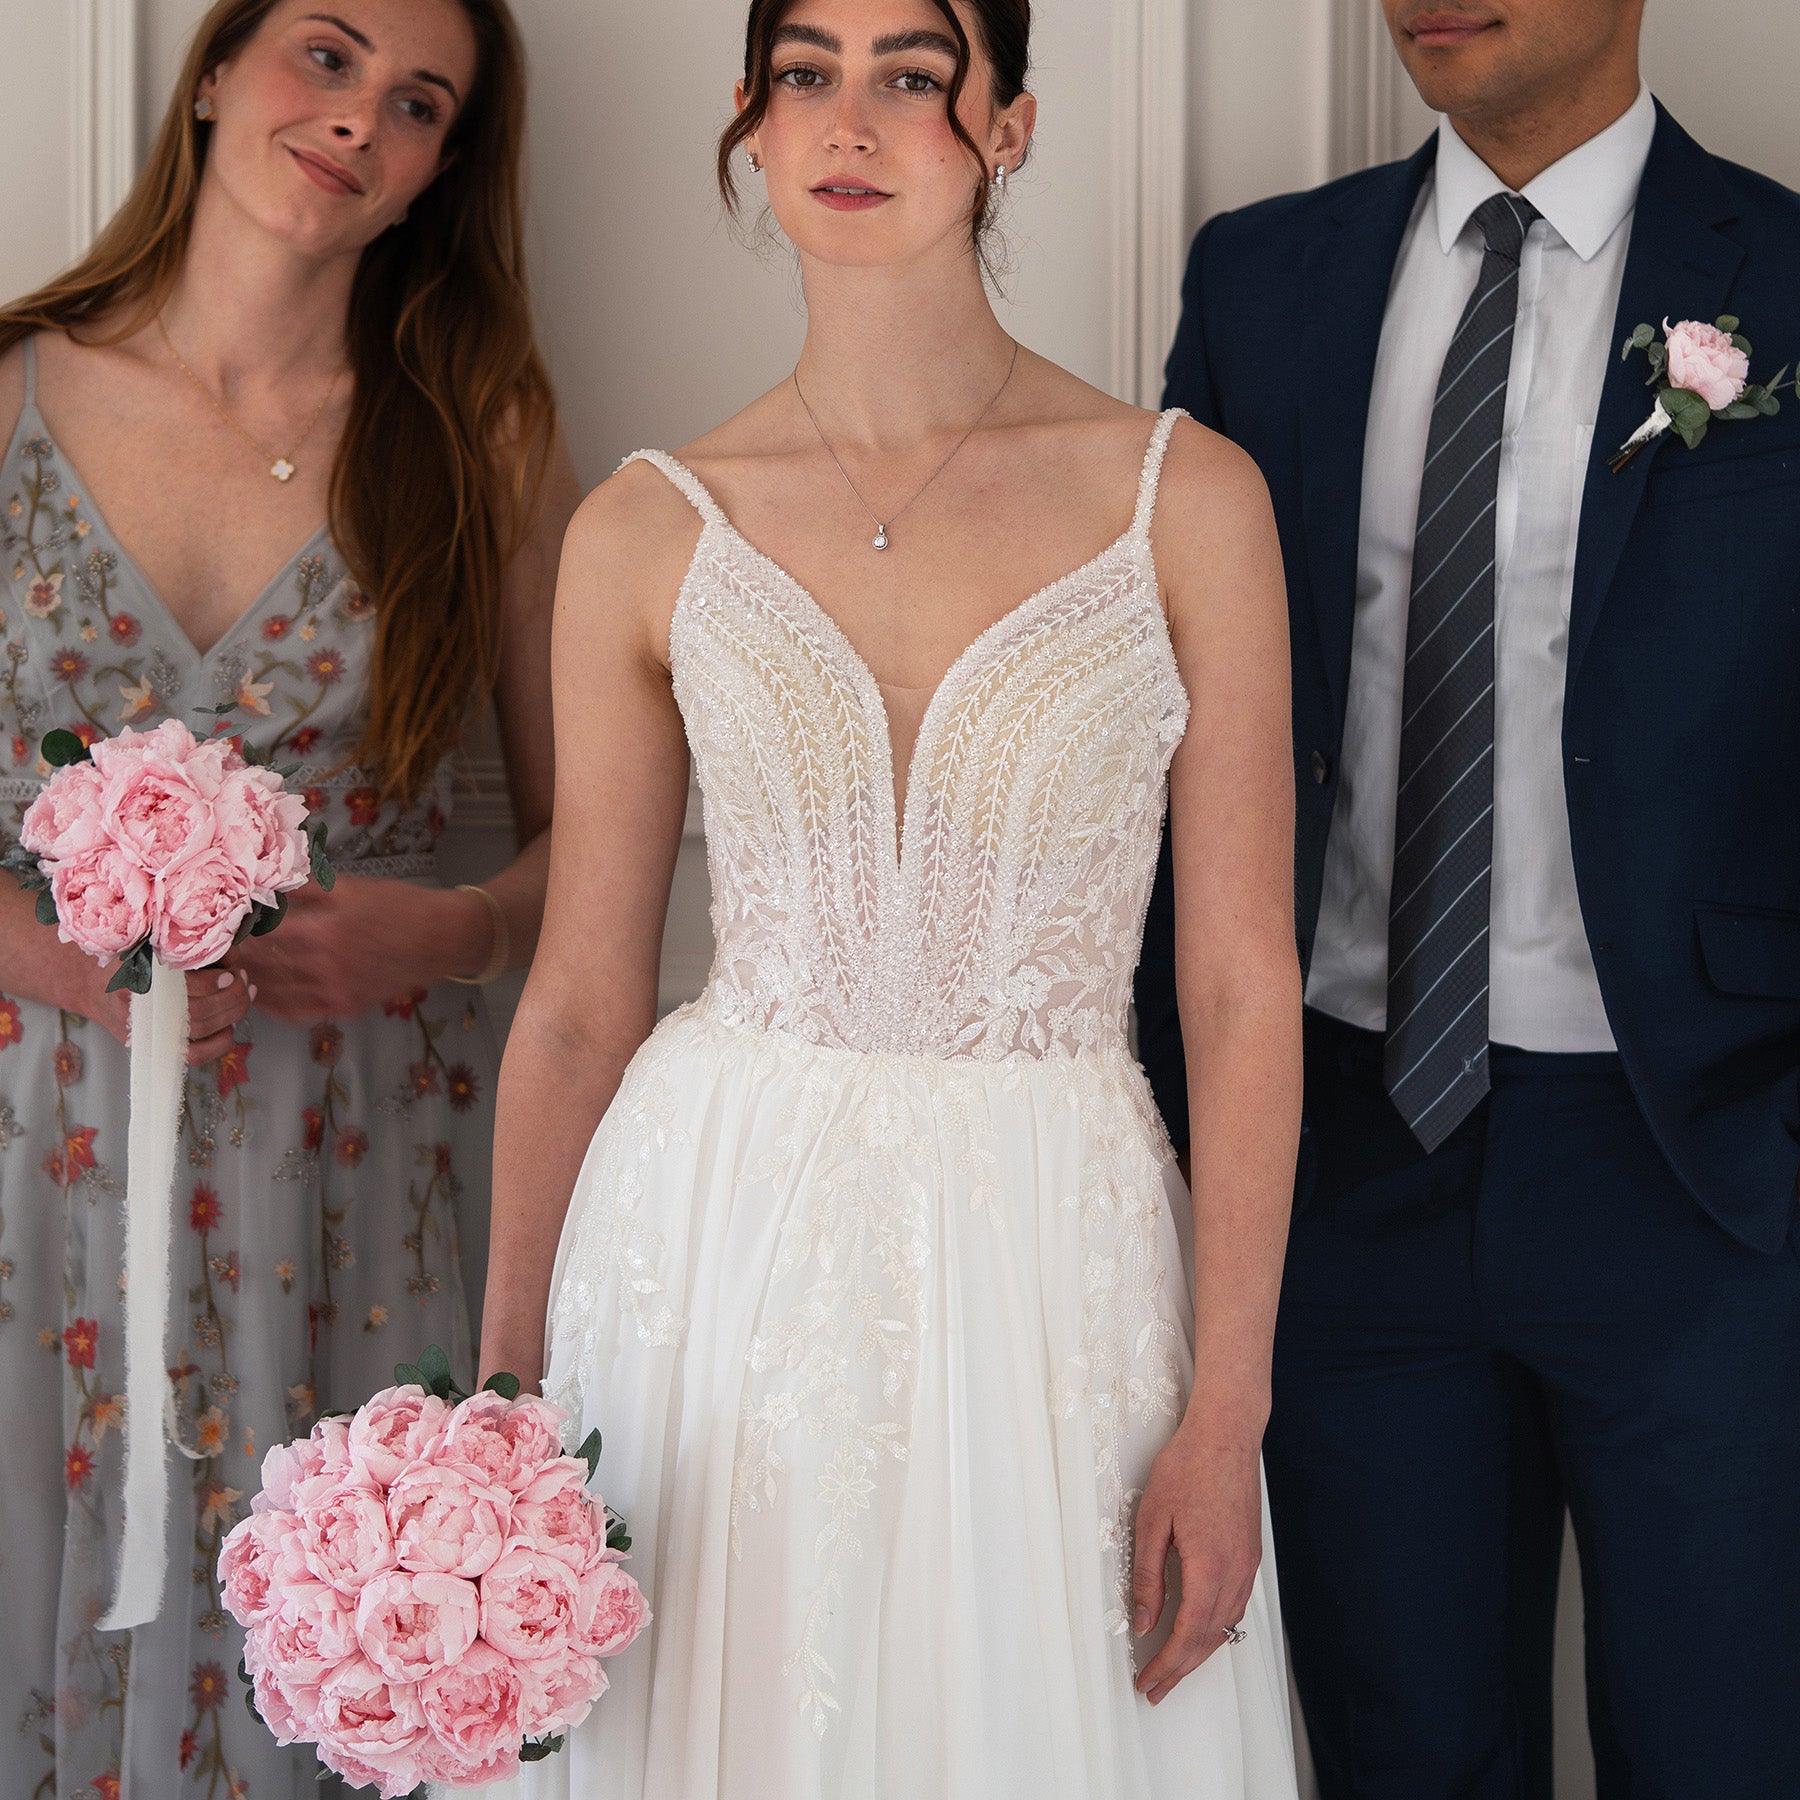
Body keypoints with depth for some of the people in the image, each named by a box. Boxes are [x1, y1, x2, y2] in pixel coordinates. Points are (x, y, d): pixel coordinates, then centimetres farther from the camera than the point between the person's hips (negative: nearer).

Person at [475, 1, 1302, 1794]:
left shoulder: (1185, 498, -2)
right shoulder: (648, 534, 1)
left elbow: (1241, 986, -2)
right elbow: (579, 1001, 6)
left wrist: (1225, 1415, -7)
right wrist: (502, 1401, 5)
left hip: (1054, 1268, -1)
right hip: (717, 1248, 1)